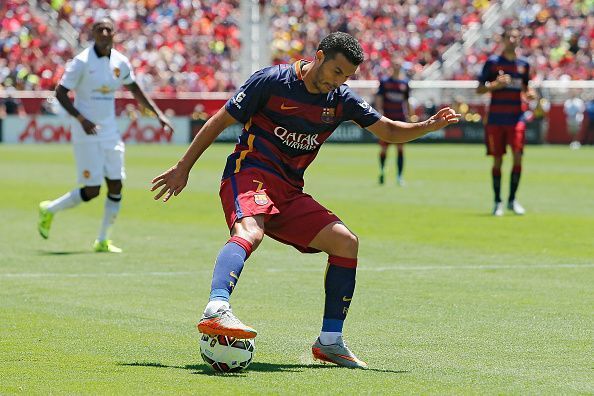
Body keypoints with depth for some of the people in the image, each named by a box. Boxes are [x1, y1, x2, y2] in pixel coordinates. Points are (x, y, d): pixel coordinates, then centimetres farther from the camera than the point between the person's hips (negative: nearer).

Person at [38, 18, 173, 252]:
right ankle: (49, 210, 16)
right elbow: (60, 93, -11)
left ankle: (102, 241, 11)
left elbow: (135, 90, 21)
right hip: (86, 134, -6)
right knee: (92, 191, -8)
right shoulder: (82, 62, -12)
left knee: (116, 186, 0)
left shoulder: (120, 62, 4)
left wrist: (158, 114, 15)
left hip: (110, 133, 6)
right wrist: (81, 118, -24)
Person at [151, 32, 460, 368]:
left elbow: (390, 131, 13)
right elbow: (220, 121, -2)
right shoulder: (272, 80, -7)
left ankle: (330, 341, 2)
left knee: (346, 241, -6)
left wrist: (429, 125, -7)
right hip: (248, 173, -7)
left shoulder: (341, 100, 9)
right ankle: (216, 310, -60)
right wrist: (183, 168, -2)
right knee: (251, 231, -37)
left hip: (289, 192, 7)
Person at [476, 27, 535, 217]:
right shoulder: (492, 62, 1)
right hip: (496, 120, -2)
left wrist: (529, 94, 1)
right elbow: (479, 89, 0)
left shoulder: (523, 64, 11)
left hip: (516, 119, 2)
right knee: (497, 160, 1)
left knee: (518, 156, -11)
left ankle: (512, 199, 1)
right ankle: (498, 202, 10)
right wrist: (496, 84, -17)